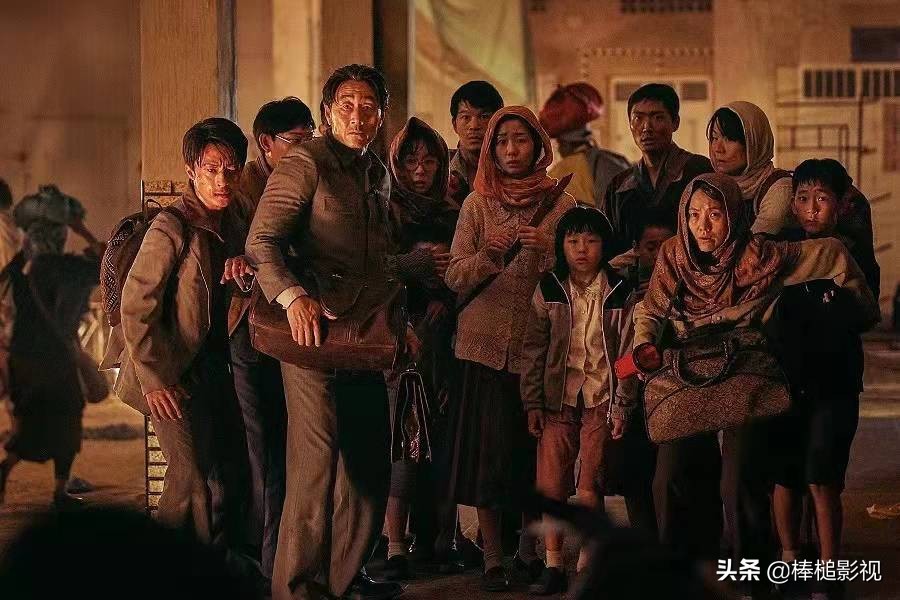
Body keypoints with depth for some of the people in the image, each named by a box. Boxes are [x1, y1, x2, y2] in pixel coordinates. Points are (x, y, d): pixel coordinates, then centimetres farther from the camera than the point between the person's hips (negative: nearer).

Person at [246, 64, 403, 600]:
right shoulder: (306, 163, -7)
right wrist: (293, 296, -33)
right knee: (317, 456, -9)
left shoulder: (378, 174, 17)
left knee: (370, 458, 13)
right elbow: (263, 240, -17)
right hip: (313, 330, -8)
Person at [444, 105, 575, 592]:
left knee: (538, 451, 4)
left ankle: (529, 549, 21)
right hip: (485, 345, 0)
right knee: (488, 450, -2)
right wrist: (487, 255, -19)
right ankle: (492, 558, 5)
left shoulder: (561, 204, 5)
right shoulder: (477, 204, 5)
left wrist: (545, 249, -17)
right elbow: (455, 279, 0)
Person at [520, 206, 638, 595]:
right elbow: (534, 350, 5)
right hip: (558, 399, 2)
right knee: (549, 486, -2)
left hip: (601, 400, -2)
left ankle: (586, 568, 6)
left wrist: (622, 406, -4)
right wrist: (533, 403, 1)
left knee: (589, 491, -5)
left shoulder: (619, 293, 0)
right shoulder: (548, 290, 4)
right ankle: (553, 567, 8)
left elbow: (628, 353, 0)